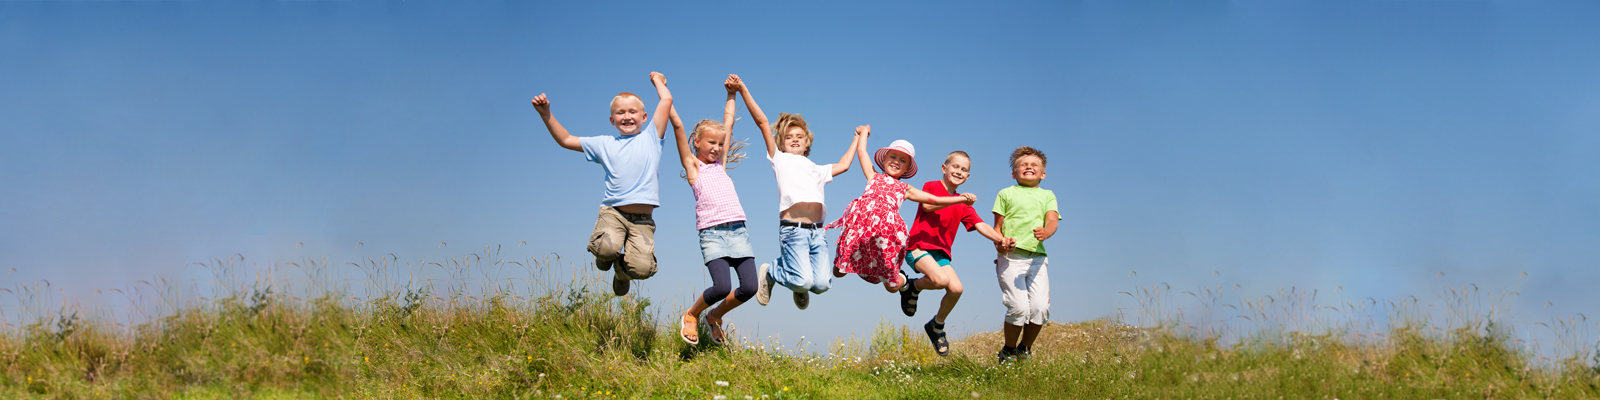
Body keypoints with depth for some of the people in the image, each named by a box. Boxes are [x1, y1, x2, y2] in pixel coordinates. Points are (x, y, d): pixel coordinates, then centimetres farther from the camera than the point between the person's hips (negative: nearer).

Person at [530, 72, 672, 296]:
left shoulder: (650, 136, 15)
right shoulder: (604, 145, 19)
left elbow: (666, 100, 12)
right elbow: (565, 140, 24)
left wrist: (657, 79, 30)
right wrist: (546, 114, 14)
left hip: (642, 219, -1)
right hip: (613, 211, 1)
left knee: (642, 268, -22)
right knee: (607, 248, -31)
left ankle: (622, 272, 18)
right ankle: (607, 256, 10)